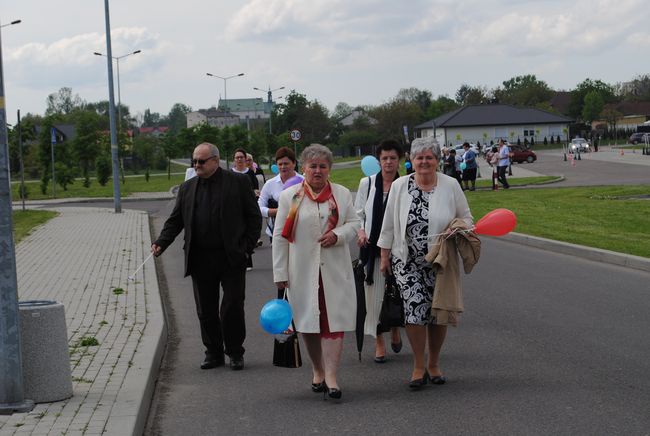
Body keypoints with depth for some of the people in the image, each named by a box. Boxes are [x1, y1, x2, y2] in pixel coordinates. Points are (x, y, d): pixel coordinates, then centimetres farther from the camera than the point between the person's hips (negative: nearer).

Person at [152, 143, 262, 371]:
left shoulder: (238, 182, 0)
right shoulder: (188, 188, 11)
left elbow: (254, 217, 1)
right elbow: (175, 220, 10)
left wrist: (247, 247, -7)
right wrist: (161, 243, -6)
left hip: (231, 258, -4)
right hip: (200, 259, 4)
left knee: (232, 307, 0)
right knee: (206, 310, 7)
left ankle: (235, 353, 14)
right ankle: (213, 353, 19)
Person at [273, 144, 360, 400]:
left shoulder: (342, 194, 8)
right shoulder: (289, 196, 2)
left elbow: (354, 223, 10)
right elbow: (280, 237, 2)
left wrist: (337, 234, -12)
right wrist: (280, 273, -3)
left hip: (334, 270, 0)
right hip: (302, 271, 0)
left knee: (334, 320, -7)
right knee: (308, 321, 7)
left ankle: (330, 376, -7)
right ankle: (317, 371, 24)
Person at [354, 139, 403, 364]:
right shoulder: (367, 183, 3)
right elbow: (358, 213, 9)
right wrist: (360, 231, -9)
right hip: (373, 246, 1)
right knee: (375, 293, 1)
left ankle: (395, 330, 33)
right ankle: (379, 341, 13)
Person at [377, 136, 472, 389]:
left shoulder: (450, 186, 1)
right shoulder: (400, 186, 0)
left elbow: (466, 217, 9)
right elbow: (389, 224, 6)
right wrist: (385, 255, 5)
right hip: (407, 261, -1)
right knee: (414, 309, -12)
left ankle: (434, 364, 24)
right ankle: (419, 366, 2)